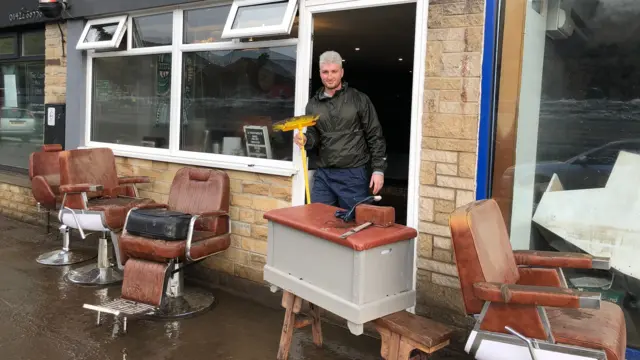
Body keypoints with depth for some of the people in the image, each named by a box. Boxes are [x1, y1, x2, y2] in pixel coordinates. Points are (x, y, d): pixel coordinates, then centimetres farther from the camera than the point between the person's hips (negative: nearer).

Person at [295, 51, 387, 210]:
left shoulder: (359, 100, -2)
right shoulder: (313, 104, 9)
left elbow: (375, 137, -2)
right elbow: (314, 136, 10)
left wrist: (378, 169, -8)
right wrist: (305, 140, -14)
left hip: (353, 174, -3)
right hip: (323, 174, 4)